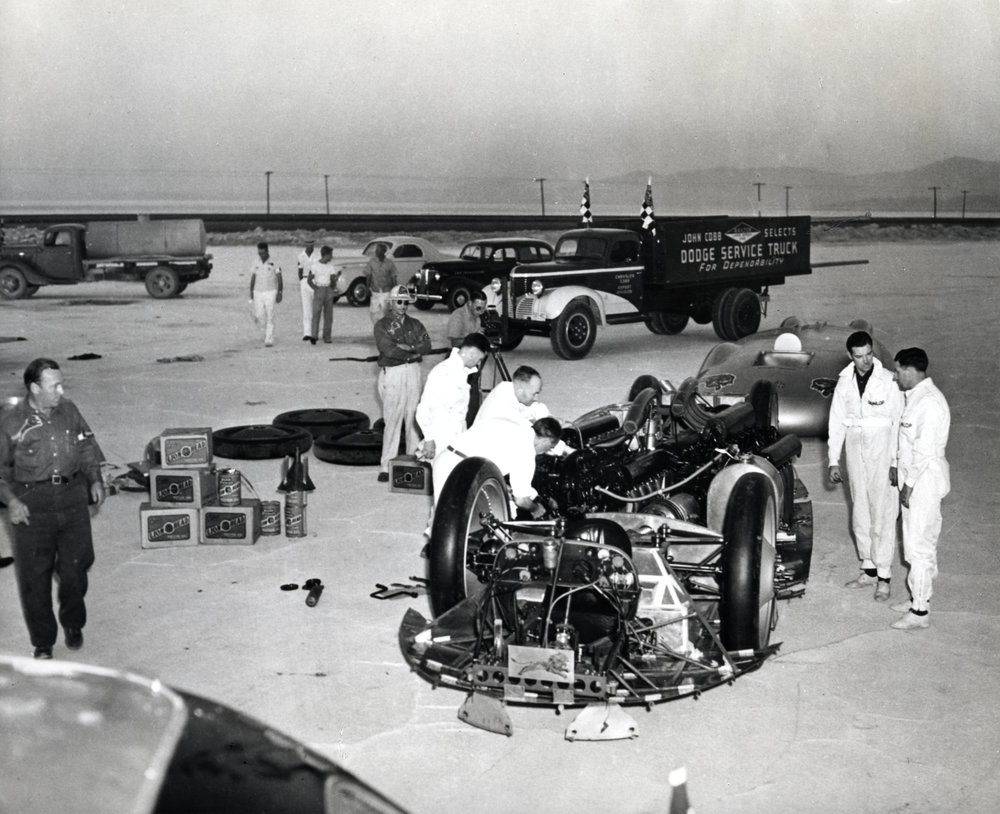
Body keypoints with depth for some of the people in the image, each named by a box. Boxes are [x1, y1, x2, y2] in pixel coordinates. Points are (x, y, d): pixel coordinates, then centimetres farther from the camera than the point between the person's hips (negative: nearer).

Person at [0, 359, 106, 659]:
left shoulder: (68, 411, 5)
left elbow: (87, 448, 17)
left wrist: (95, 480, 7)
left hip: (73, 496, 3)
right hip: (32, 504, -3)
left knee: (75, 567, 6)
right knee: (35, 577, 2)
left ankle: (73, 624, 33)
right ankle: (42, 643, 17)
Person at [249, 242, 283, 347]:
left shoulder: (274, 263, -7)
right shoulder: (256, 263, 3)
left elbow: (279, 279, -4)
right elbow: (253, 278, 10)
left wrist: (279, 293, -9)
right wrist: (251, 292, 7)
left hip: (270, 292, -3)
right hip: (258, 292, 3)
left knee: (270, 317, -5)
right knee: (258, 316, -1)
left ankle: (269, 340, -1)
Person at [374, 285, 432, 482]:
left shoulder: (414, 324, 16)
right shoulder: (382, 325, 2)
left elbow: (426, 345, 2)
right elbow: (388, 349, -13)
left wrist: (407, 347, -12)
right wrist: (413, 353, -7)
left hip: (413, 372, 4)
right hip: (392, 373, -4)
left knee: (414, 417, 5)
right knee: (392, 419, -7)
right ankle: (386, 466, -4)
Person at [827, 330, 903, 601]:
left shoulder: (888, 381, -9)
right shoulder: (844, 382, 5)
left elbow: (898, 423, -8)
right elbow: (836, 422, 9)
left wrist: (896, 461, -12)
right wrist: (833, 461, 7)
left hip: (882, 452, -5)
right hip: (855, 451, 5)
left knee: (882, 515, -3)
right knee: (860, 514, 11)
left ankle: (883, 577, 4)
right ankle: (869, 570, 24)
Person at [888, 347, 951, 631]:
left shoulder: (929, 403, -23)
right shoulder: (914, 396, 9)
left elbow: (924, 451, -24)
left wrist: (908, 486, -20)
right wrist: (897, 465, 15)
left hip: (924, 482, -10)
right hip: (913, 478, 10)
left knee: (918, 546, -4)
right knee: (922, 543, 19)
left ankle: (919, 612, 3)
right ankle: (920, 597, 30)